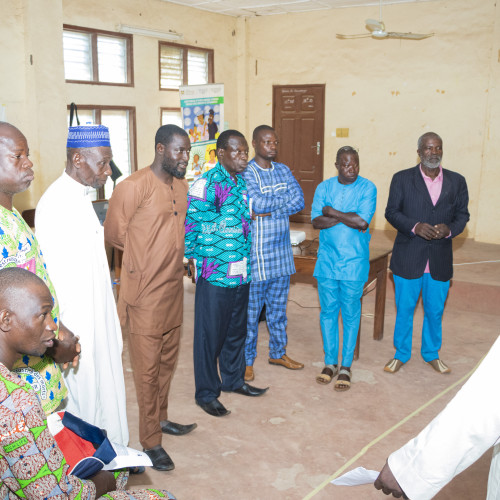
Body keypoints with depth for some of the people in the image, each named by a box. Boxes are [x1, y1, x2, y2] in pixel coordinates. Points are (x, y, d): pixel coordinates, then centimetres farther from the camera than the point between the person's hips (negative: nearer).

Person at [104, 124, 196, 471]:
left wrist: (175, 258, 10)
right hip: (146, 293, -7)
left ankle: (161, 419, 39)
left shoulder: (182, 187, 6)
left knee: (168, 360, 19)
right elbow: (114, 233, -8)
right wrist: (143, 260, 1)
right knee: (148, 367, 3)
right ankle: (151, 441, 17)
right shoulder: (133, 187, -17)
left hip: (174, 288, 7)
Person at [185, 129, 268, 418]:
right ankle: (206, 393, 18)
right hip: (215, 274, -7)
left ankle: (234, 379, 37)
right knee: (210, 334, 4)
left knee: (237, 329, 19)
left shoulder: (244, 182, 8)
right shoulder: (205, 185, -15)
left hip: (242, 272, 7)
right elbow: (189, 224, -12)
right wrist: (193, 258, -5)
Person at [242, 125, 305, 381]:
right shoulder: (246, 172, -9)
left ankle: (278, 352, 32)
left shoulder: (283, 170, 10)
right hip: (256, 253, -6)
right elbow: (257, 203, -24)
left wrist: (268, 211, -16)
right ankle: (246, 360, 17)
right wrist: (285, 197, -7)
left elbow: (299, 201, -2)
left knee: (278, 306, 17)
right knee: (251, 310, 3)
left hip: (282, 251, 6)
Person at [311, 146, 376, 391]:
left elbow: (363, 222, -18)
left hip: (354, 262, -3)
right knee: (328, 311, 9)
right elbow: (316, 221, -7)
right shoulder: (324, 187, 4)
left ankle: (346, 366, 17)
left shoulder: (367, 188, -5)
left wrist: (332, 212, -10)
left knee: (350, 313, 5)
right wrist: (348, 218, -15)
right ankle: (330, 362, 23)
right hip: (327, 260, 3)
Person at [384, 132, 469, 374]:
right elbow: (392, 211, -3)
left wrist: (450, 229, -15)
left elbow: (462, 214, 7)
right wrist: (415, 227, -19)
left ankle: (431, 353, 35)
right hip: (408, 258, -2)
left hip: (440, 260, 2)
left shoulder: (456, 181, 5)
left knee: (435, 311, 14)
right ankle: (401, 354, 28)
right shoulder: (402, 179, -2)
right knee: (404, 309, 9)